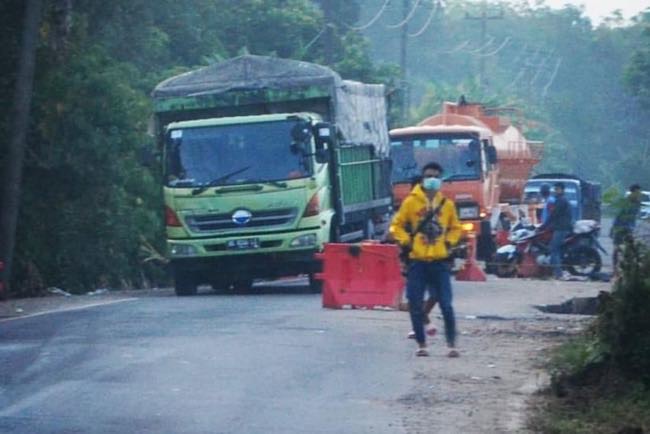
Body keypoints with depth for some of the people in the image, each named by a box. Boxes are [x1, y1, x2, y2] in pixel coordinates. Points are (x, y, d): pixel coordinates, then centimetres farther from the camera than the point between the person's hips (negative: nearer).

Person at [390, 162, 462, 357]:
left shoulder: (447, 204, 8)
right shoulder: (411, 202, 2)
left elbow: (455, 228, 21)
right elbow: (397, 225, 9)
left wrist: (449, 242, 5)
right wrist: (406, 242, -4)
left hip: (440, 261, 1)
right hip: (417, 262, -1)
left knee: (446, 305, -5)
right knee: (415, 306, 0)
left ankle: (451, 344, 2)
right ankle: (421, 344, 11)